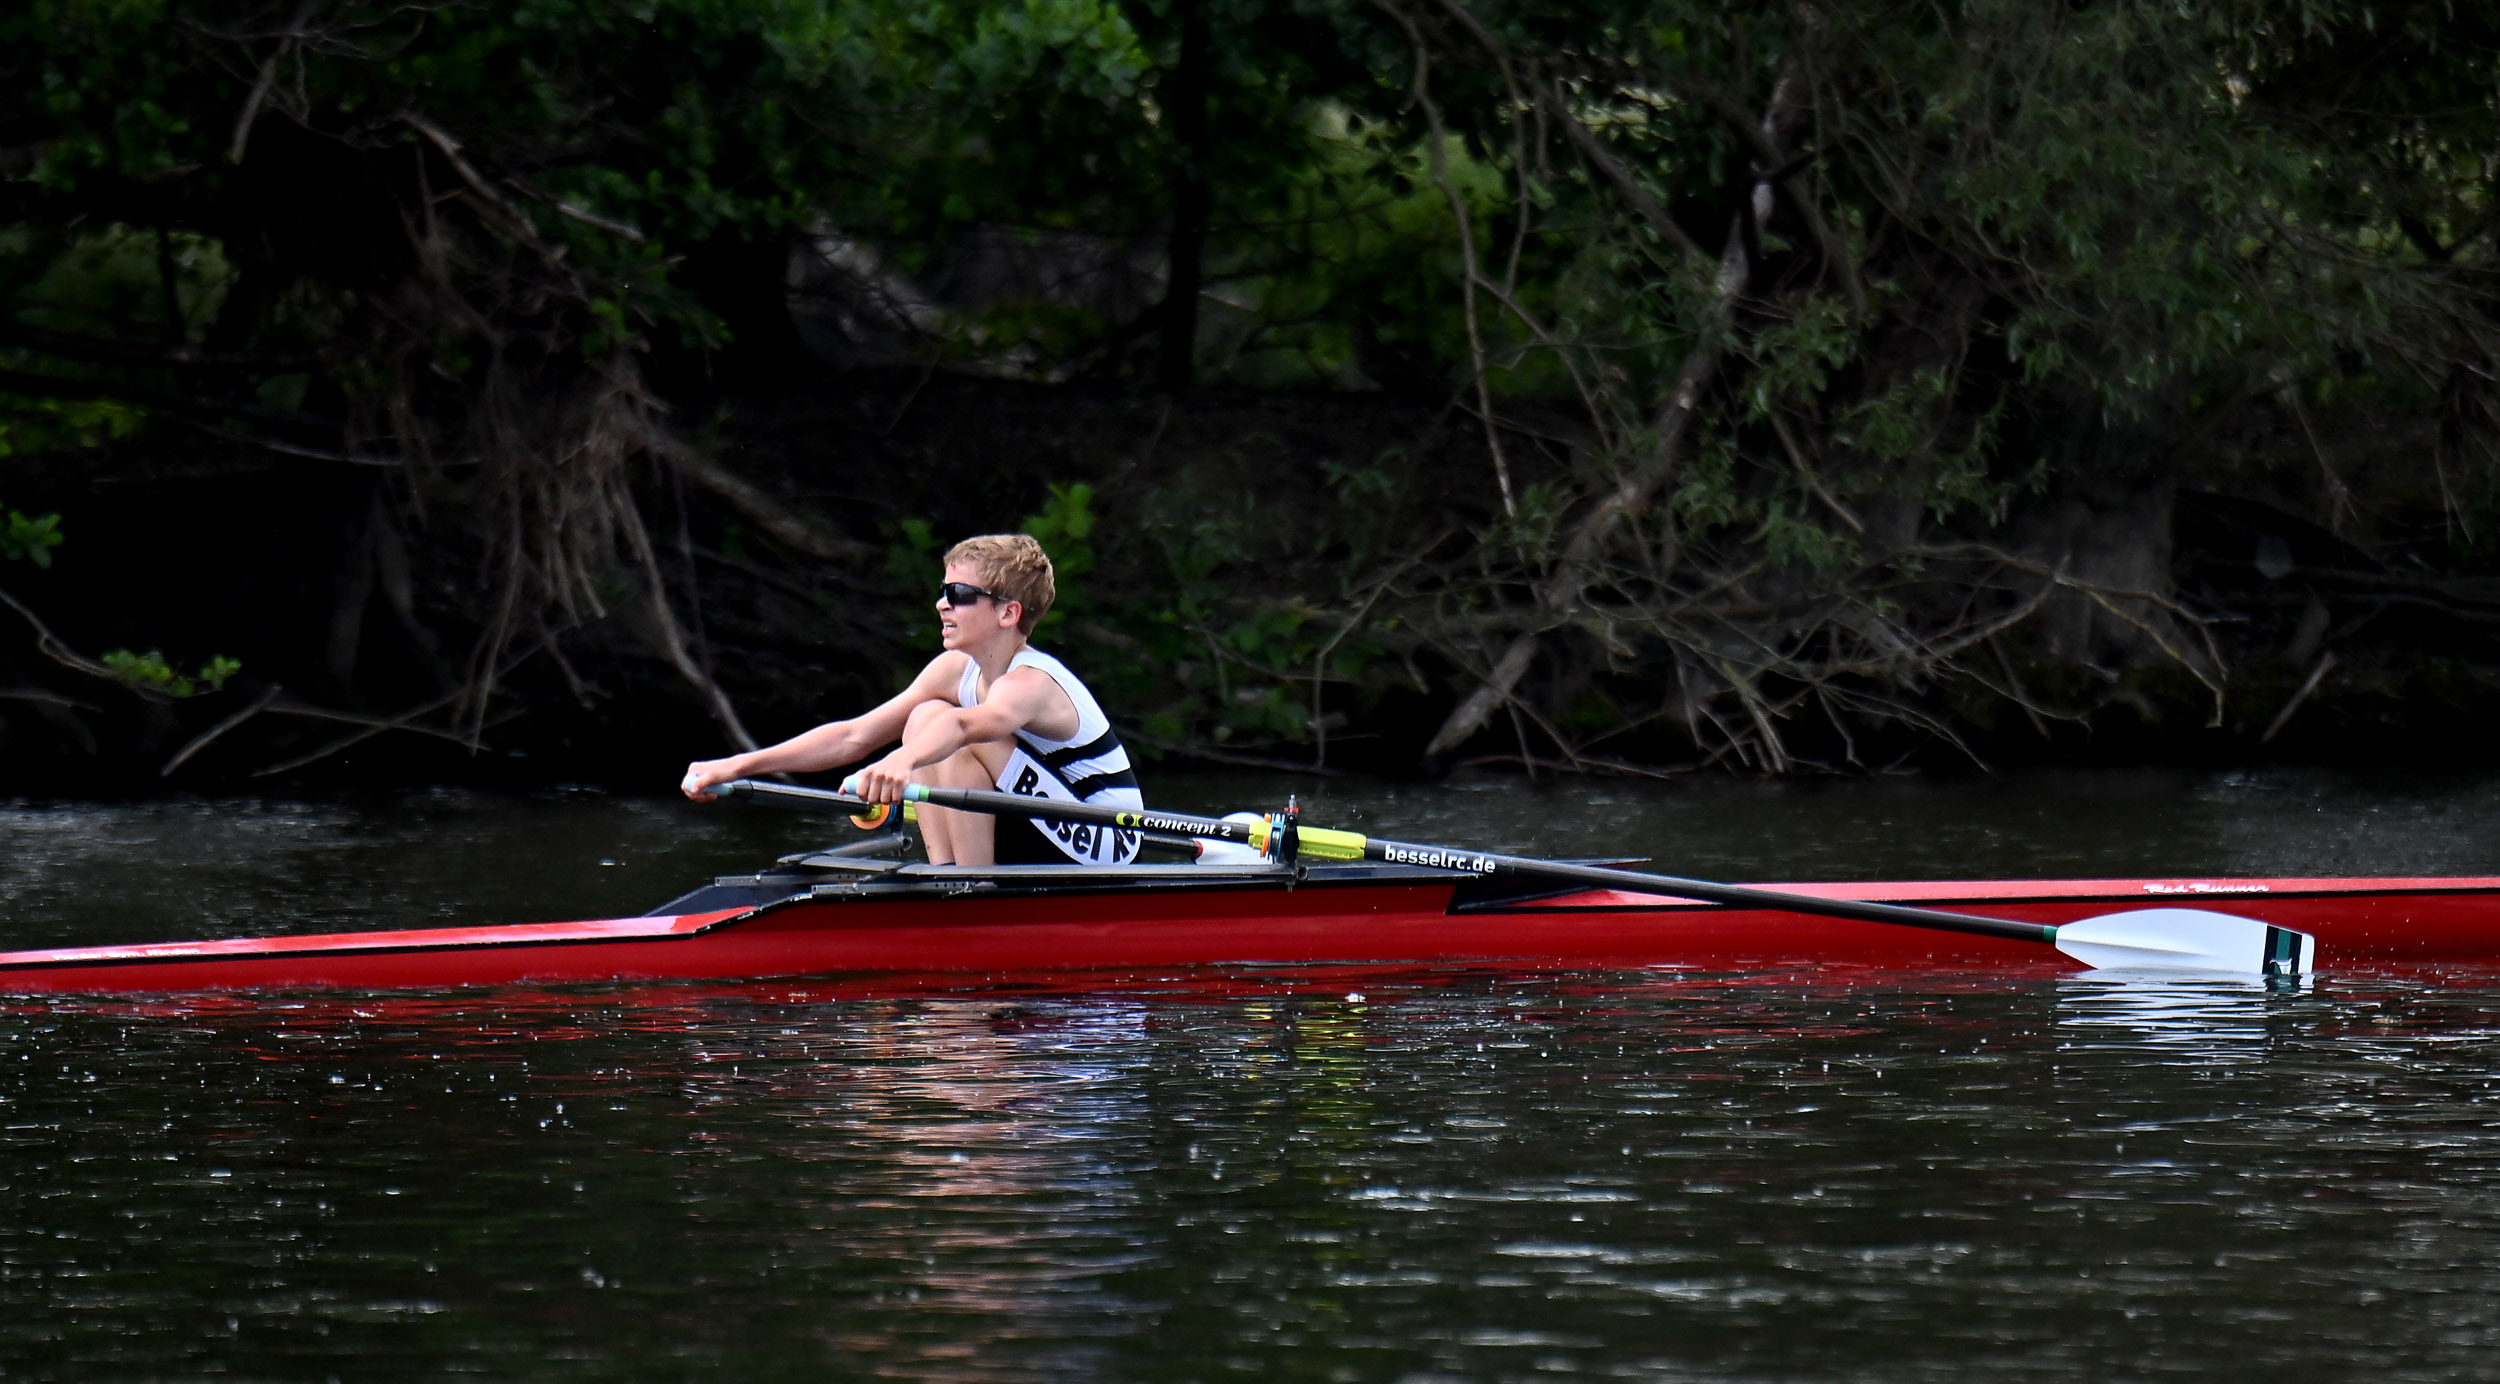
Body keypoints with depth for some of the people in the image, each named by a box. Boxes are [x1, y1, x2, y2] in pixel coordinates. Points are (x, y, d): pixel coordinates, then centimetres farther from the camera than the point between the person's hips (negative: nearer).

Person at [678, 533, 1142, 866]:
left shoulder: (1030, 683, -23)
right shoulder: (956, 670, 2)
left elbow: (966, 723, -47)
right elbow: (855, 737, -3)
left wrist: (900, 763, -68)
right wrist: (738, 766, -10)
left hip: (1105, 849, -8)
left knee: (959, 736, -26)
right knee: (923, 719, -4)